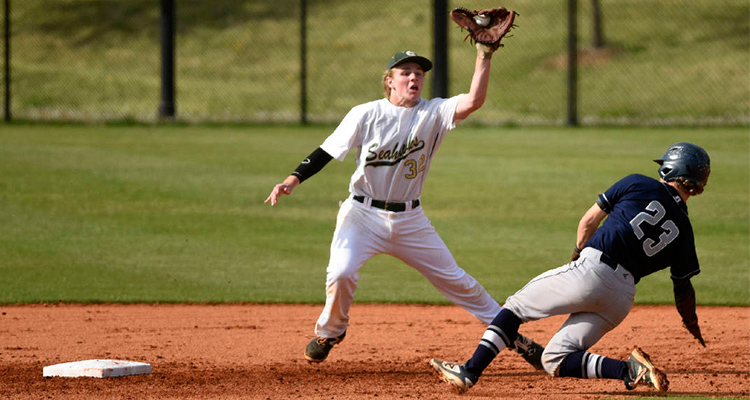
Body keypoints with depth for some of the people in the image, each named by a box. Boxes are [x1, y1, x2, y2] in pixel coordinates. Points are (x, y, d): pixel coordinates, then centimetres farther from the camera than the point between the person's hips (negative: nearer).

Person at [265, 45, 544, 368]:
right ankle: (330, 331, 6)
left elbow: (473, 102, -19)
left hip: (410, 220, 2)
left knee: (455, 279, 5)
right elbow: (328, 151, -6)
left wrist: (484, 55, -25)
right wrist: (294, 179, -18)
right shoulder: (366, 114, -6)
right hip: (364, 214, -2)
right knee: (341, 272, -23)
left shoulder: (433, 113, -3)